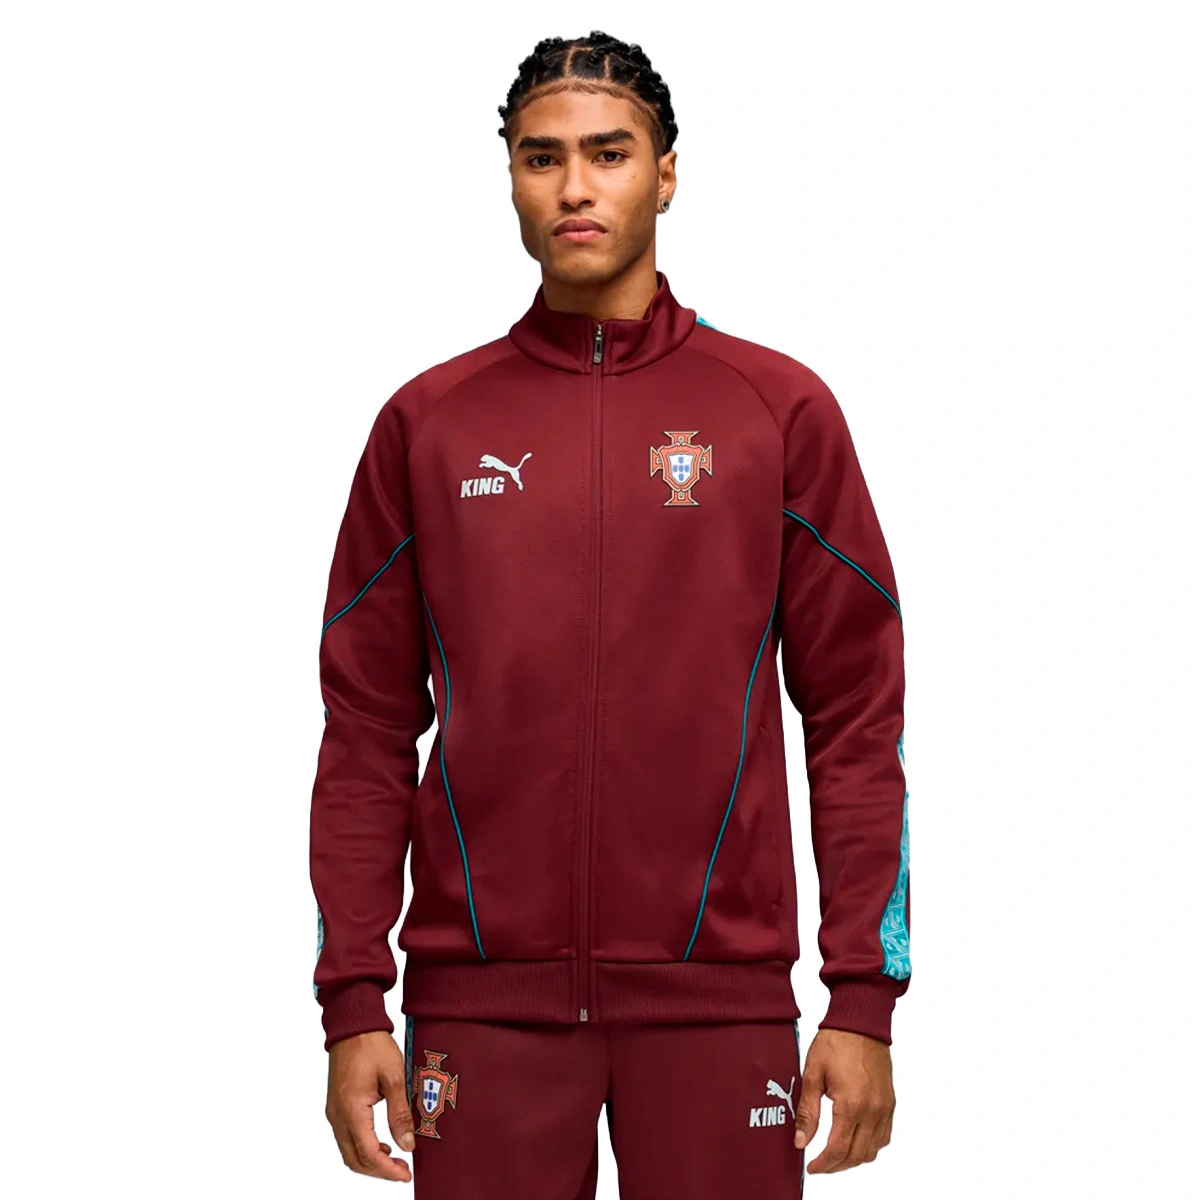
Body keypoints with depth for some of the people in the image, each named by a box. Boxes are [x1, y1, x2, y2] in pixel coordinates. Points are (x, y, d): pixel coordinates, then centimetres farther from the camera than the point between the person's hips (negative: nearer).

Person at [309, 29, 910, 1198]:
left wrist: (864, 1004, -3)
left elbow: (855, 718, 2)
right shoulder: (428, 423, 6)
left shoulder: (779, 409, 3)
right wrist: (352, 1003, 0)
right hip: (483, 1000, 1)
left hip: (718, 994, -1)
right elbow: (367, 729, 6)